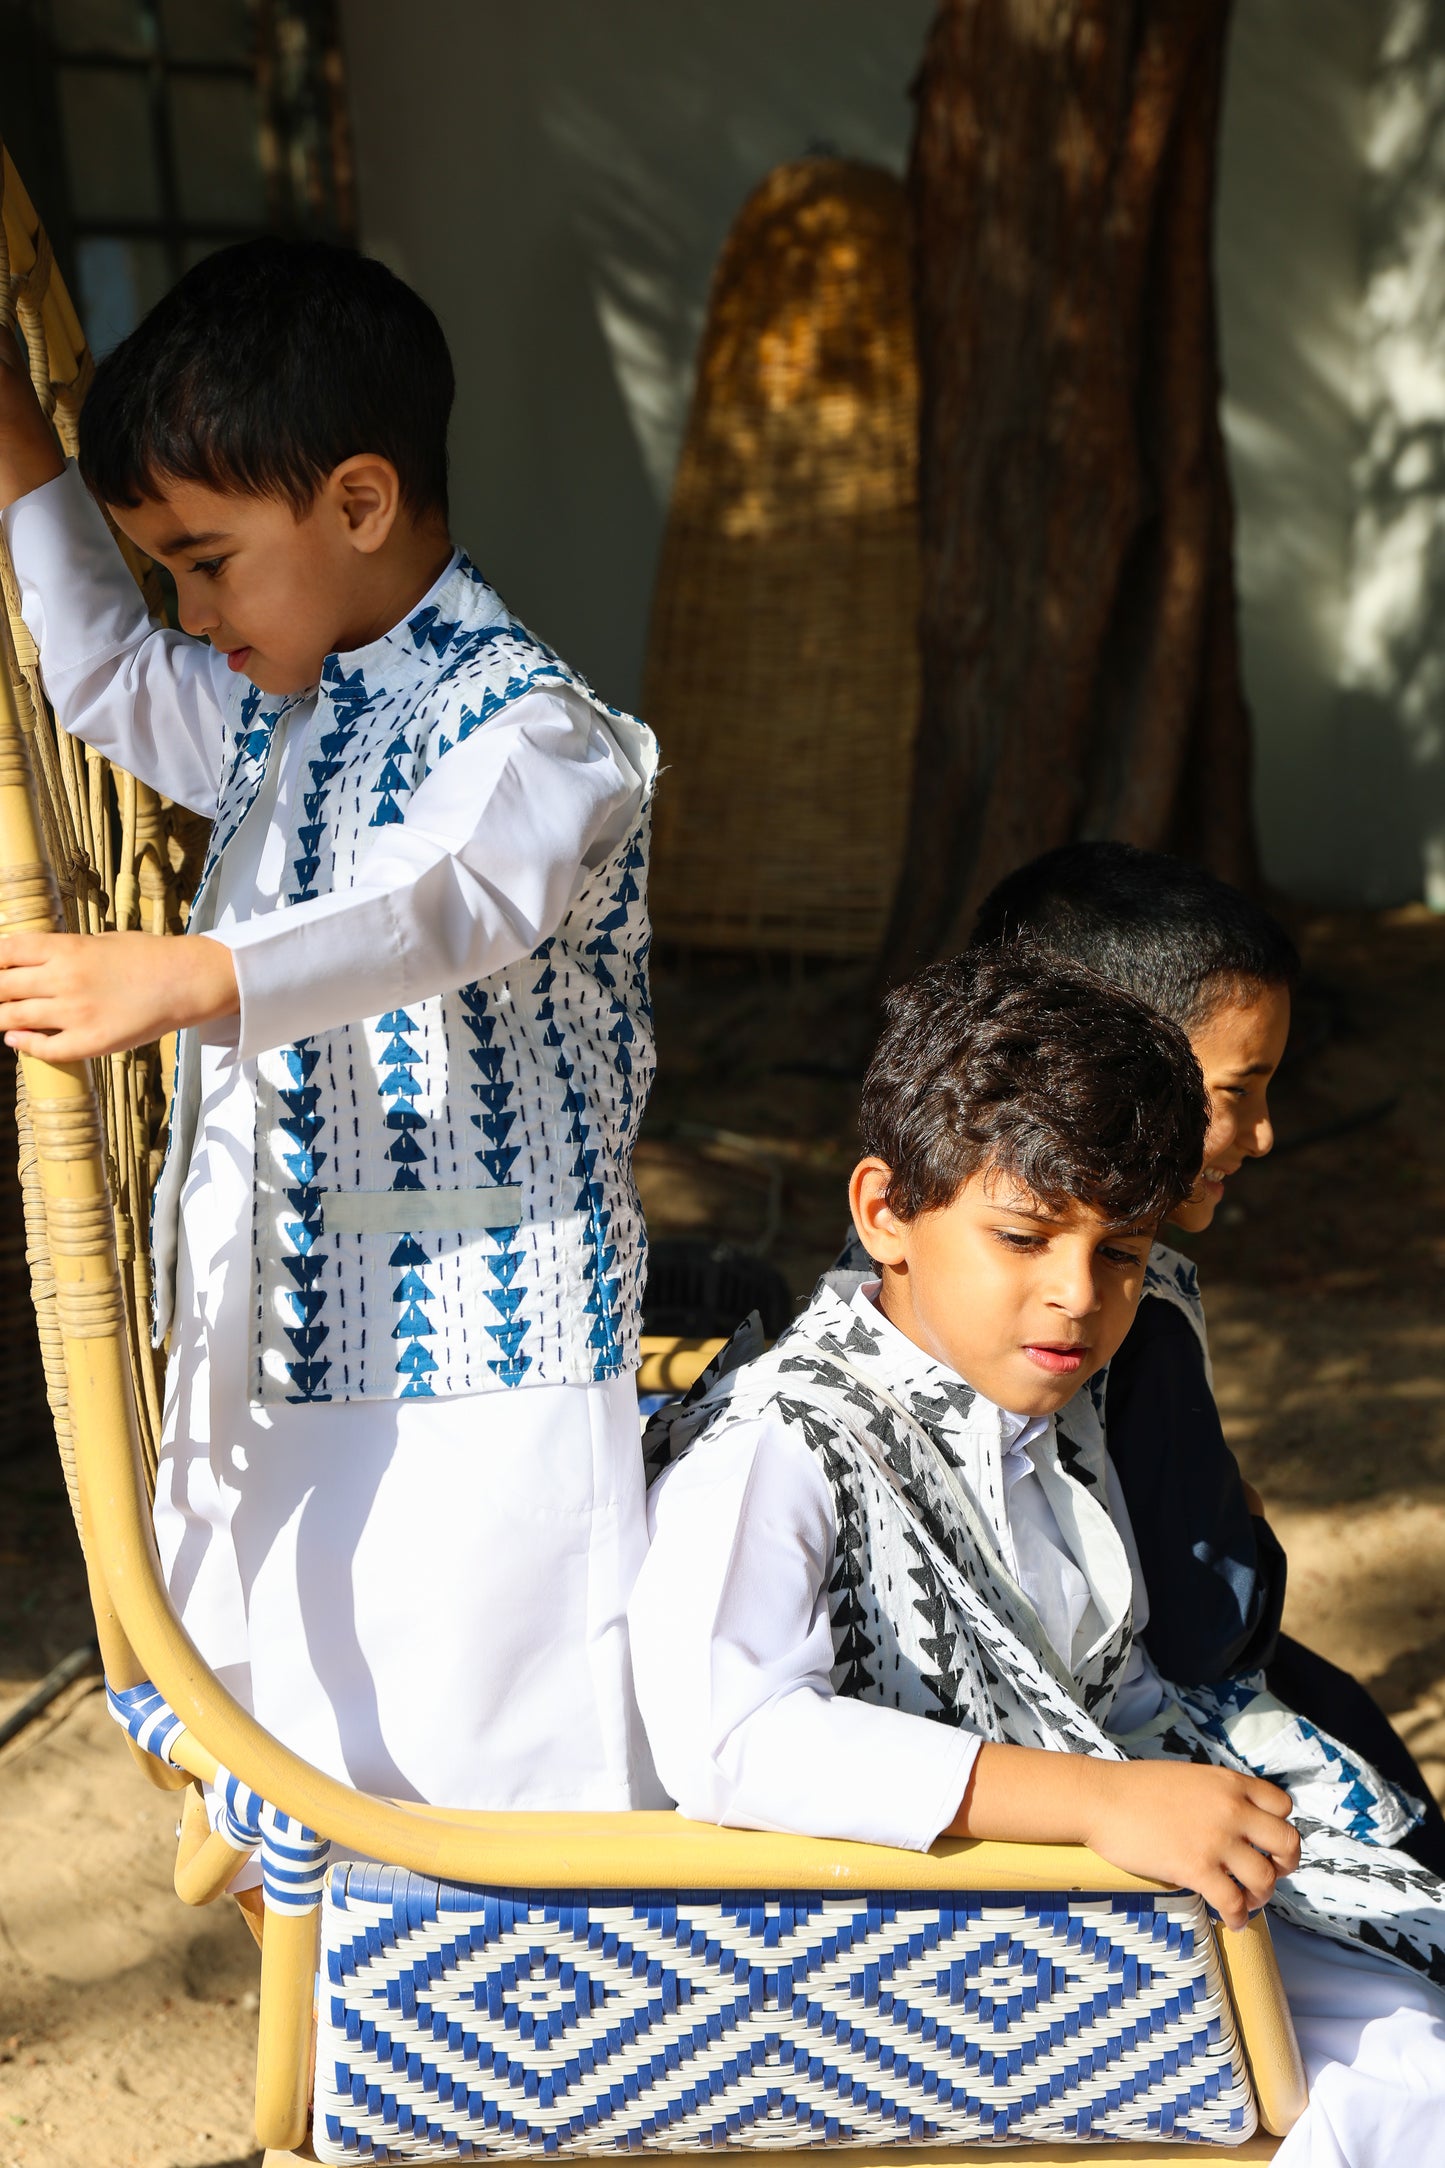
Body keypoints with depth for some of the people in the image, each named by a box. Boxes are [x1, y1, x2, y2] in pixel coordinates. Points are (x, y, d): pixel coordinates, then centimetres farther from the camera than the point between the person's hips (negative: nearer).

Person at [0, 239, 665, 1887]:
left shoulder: (527, 728, -17)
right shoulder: (279, 715, 12)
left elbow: (460, 903, -38)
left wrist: (185, 978, -53)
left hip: (479, 1396, -9)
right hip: (282, 1374, 9)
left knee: (499, 1780, -3)